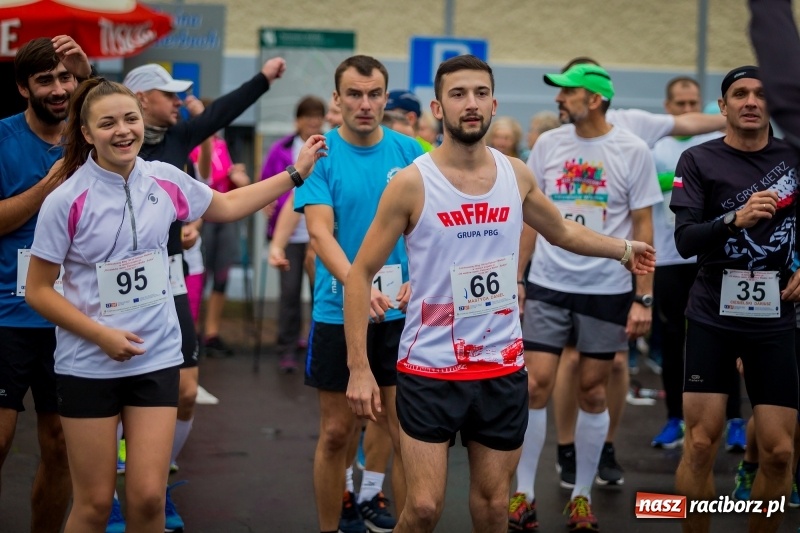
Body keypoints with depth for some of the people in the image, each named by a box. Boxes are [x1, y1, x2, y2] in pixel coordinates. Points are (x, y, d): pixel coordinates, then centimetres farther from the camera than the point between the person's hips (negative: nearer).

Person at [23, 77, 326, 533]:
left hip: (157, 358, 3)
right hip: (88, 365, -3)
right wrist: (102, 335, -15)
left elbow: (227, 207, 20)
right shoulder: (67, 201, -12)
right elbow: (38, 291, -7)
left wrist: (297, 173, 19)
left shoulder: (164, 180, 0)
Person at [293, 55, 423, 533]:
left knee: (406, 430, 1)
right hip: (338, 311, -1)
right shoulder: (321, 155, -5)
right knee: (337, 431, 7)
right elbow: (320, 232, -14)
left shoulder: (409, 152, 1)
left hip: (399, 312, 2)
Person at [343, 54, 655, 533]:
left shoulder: (516, 175, 2)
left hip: (503, 369, 4)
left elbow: (564, 231, 24)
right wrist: (359, 369, -13)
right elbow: (360, 275, -8)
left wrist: (623, 248, 23)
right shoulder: (412, 183, -11)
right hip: (430, 370, -4)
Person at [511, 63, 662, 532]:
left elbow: (643, 227, -3)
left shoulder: (632, 151, -6)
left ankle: (583, 495, 19)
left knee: (593, 392, 6)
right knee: (535, 385, -2)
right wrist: (516, 278, 4)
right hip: (548, 285, 2)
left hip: (606, 289, -2)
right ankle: (524, 494, 8)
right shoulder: (548, 144, 3)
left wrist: (644, 298, -7)